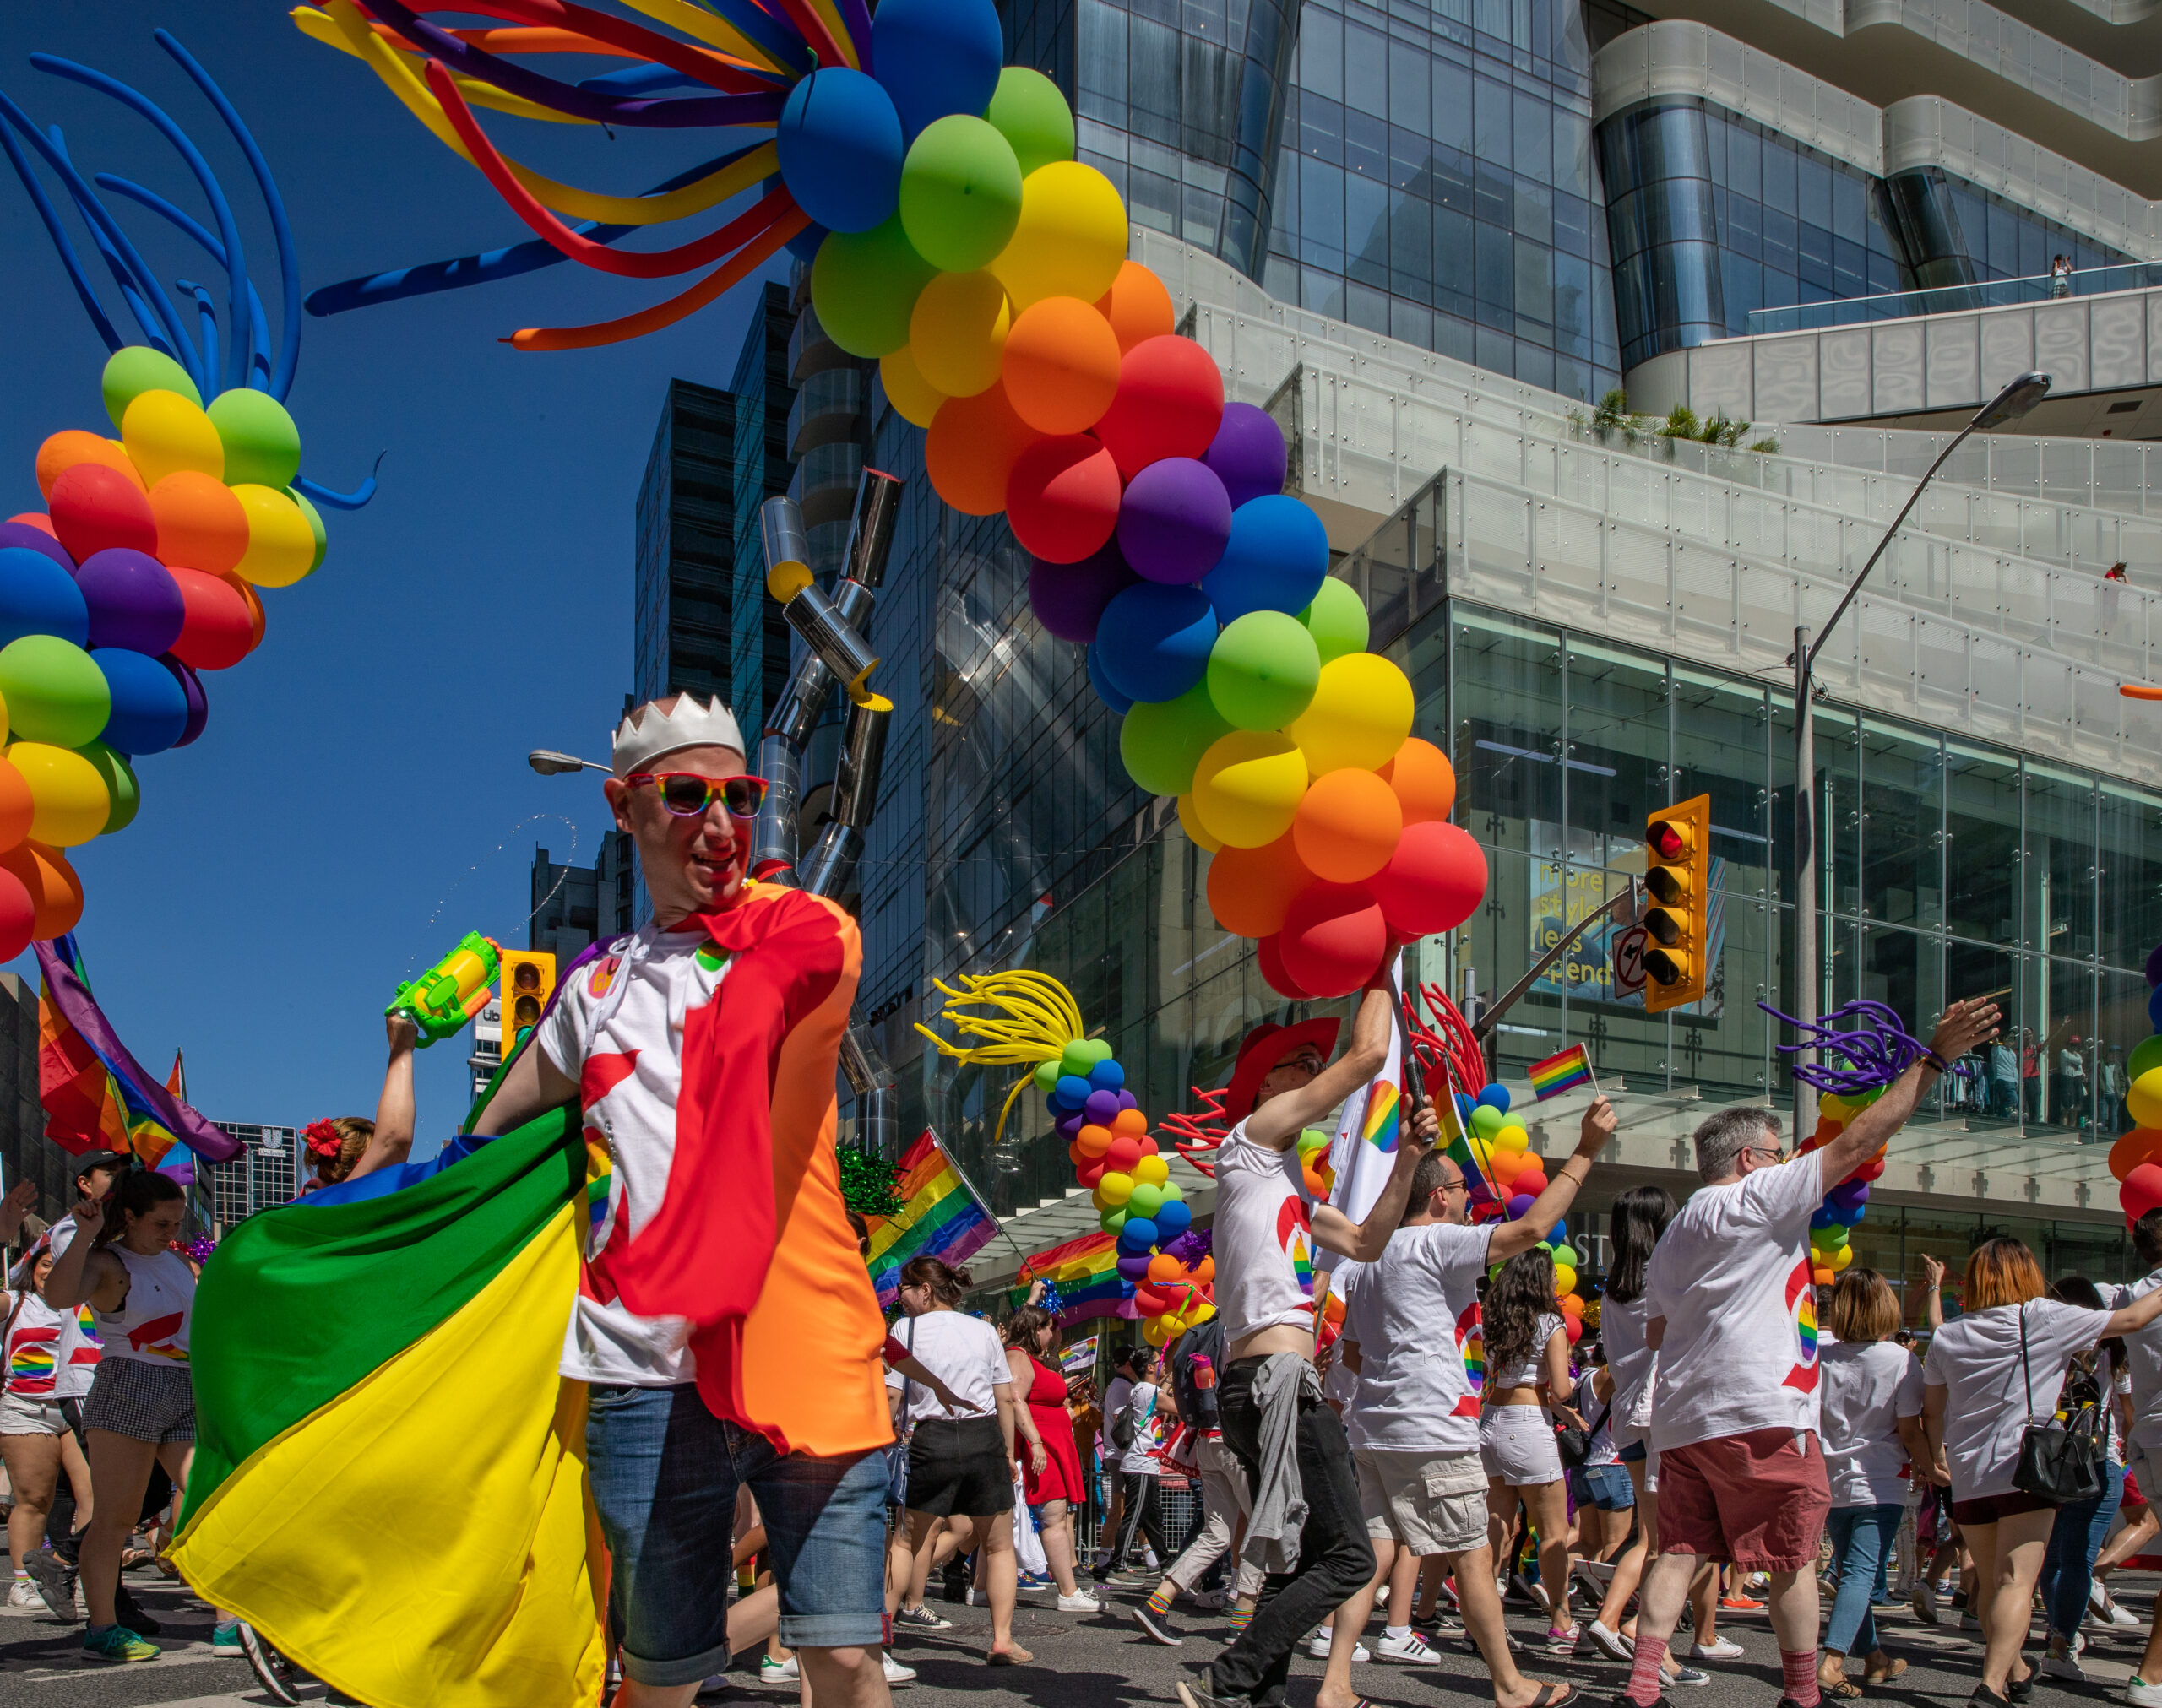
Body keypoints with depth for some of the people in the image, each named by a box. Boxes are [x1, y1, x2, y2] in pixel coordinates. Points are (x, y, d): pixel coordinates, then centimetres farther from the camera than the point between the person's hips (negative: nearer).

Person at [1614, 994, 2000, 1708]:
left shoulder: (1674, 1235, 19)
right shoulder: (1759, 1198, -4)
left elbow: (1655, 1333, 22)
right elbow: (1856, 1143, -8)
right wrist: (1933, 1059, -6)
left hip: (1682, 1417, 8)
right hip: (1761, 1413, -7)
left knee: (1678, 1551, 6)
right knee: (1793, 1557, 4)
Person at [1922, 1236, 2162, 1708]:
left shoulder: (1947, 1336, 6)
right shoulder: (2044, 1319, -3)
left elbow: (1932, 1409, 15)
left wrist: (1938, 1455, 32)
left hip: (1967, 1477, 4)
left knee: (1989, 1582, 18)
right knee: (2016, 1580, -11)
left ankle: (2013, 1670, 37)